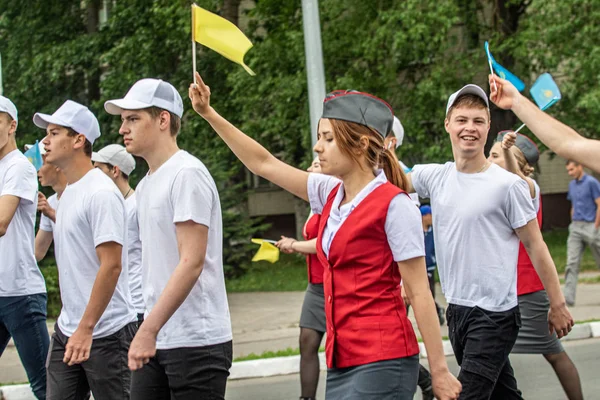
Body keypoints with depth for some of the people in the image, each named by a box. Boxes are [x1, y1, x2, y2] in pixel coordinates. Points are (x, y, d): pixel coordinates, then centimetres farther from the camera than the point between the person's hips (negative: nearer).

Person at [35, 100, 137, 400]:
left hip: (105, 333, -9)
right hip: (67, 330, 9)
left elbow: (111, 266, -21)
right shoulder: (68, 192, 13)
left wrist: (86, 328, -23)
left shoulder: (101, 193, -15)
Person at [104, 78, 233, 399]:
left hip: (195, 343, -8)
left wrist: (148, 330, -24)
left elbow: (191, 262, -19)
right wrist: (147, 331, 14)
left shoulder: (187, 174, -11)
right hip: (154, 341, 8)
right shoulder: (145, 185, 16)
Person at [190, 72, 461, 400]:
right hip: (342, 360, 8)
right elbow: (264, 164, 20)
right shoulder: (330, 194, 12)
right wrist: (209, 114, 17)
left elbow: (420, 293, -10)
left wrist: (439, 372, -10)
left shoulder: (393, 204, -10)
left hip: (382, 360, -8)